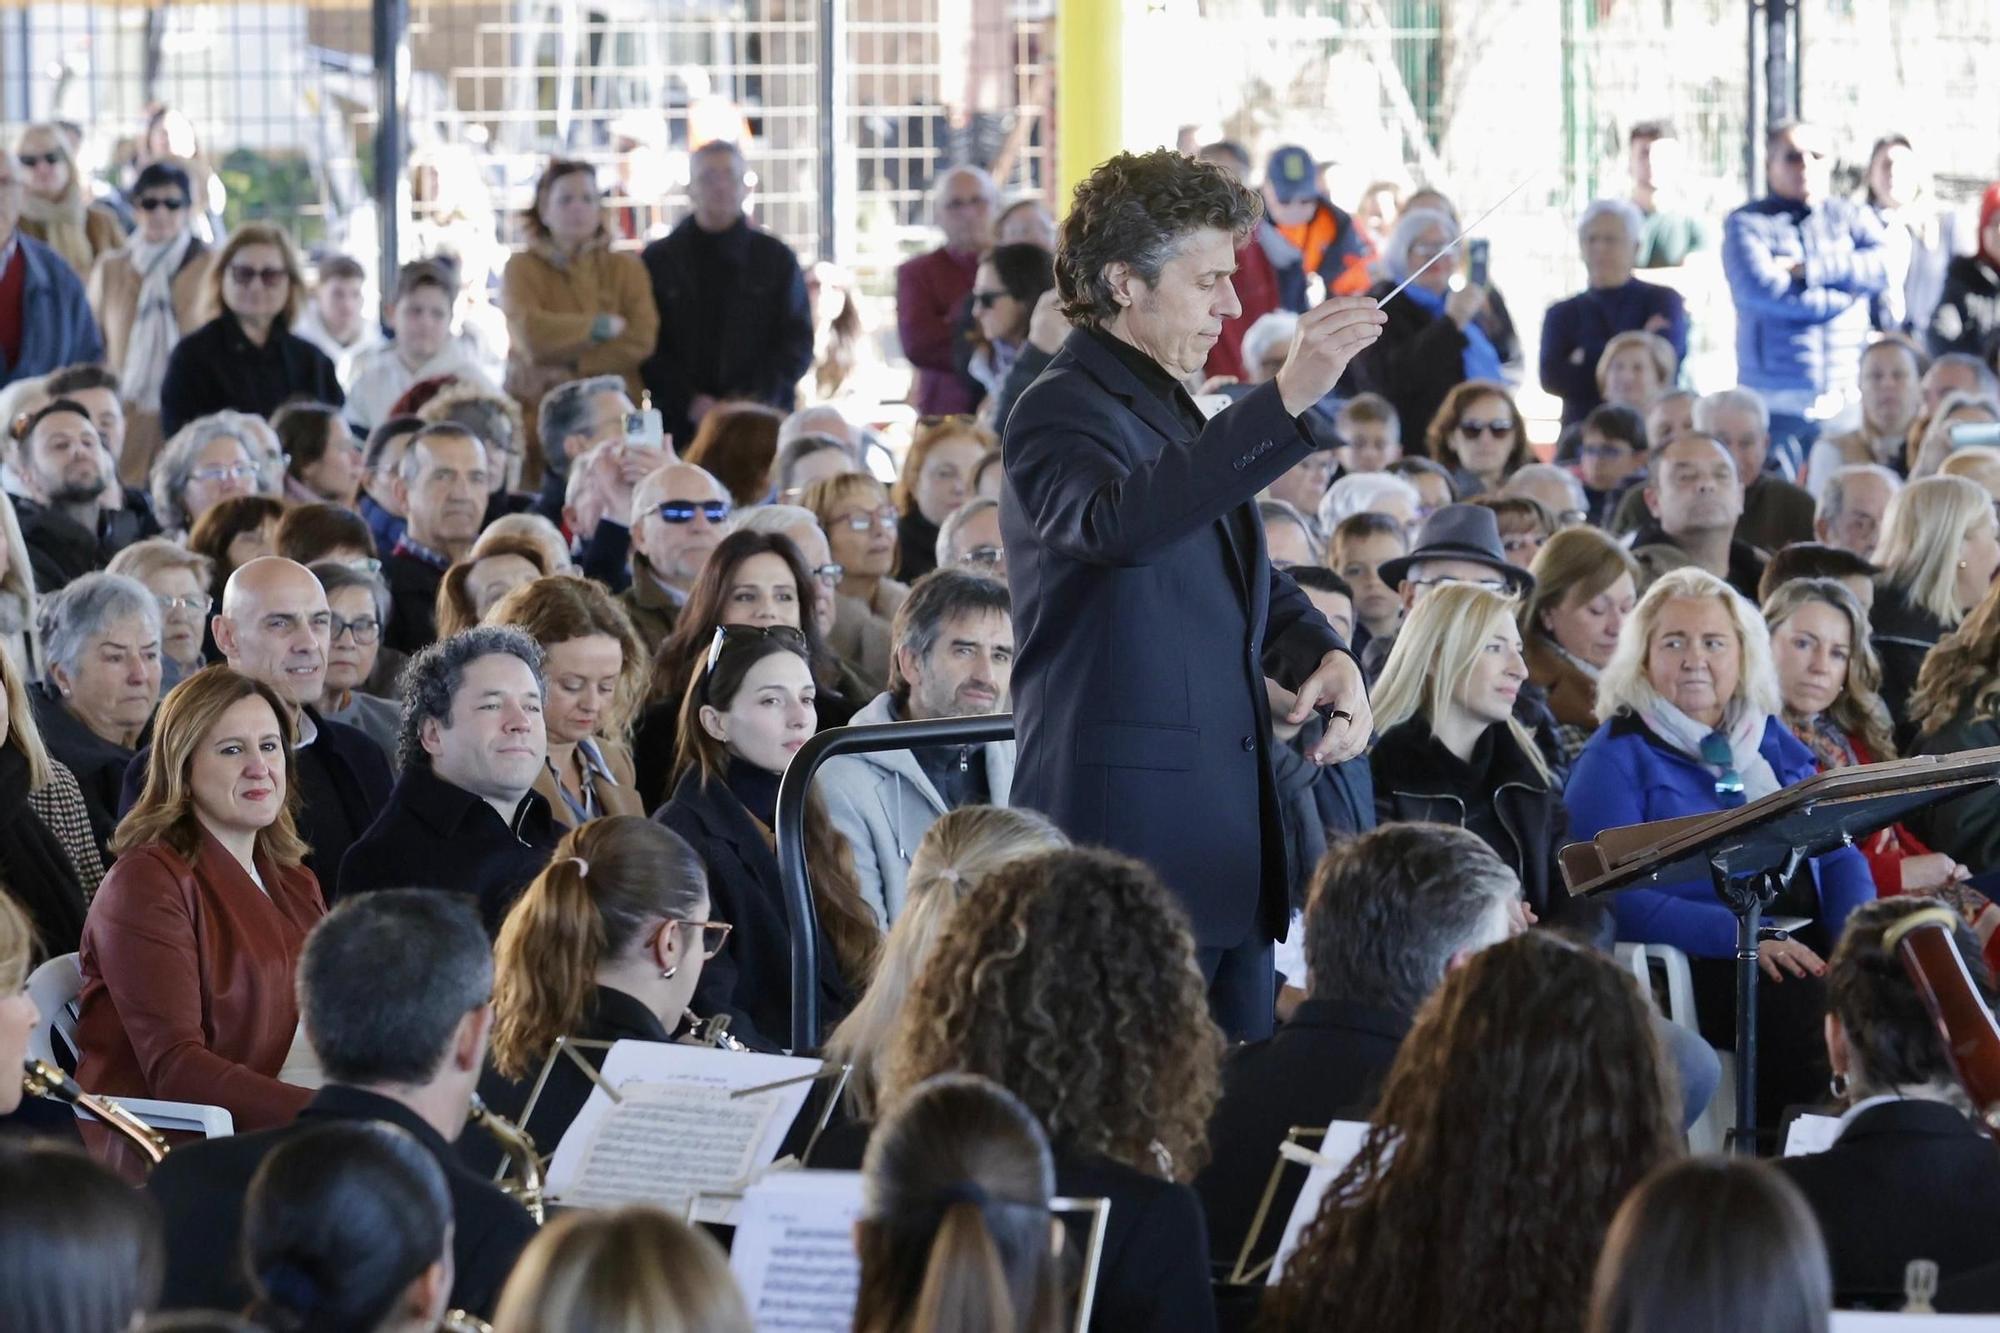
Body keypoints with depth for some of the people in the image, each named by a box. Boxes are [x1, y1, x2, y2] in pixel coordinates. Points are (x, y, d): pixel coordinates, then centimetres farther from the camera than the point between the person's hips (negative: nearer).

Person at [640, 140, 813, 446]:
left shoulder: (777, 259, 11)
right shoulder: (659, 260, 10)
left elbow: (797, 341, 8)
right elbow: (645, 346, 5)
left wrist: (759, 400, -8)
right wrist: (689, 401, -9)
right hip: (682, 428, 0)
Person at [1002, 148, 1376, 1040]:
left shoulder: (1170, 411, 20)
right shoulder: (1060, 414, -10)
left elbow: (1246, 576, 31)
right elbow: (1119, 522, -33)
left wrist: (1322, 653, 8)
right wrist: (1286, 400, -41)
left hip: (1229, 850, 10)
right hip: (1128, 846, -10)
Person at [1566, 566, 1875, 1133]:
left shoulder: (1772, 741, 22)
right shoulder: (1617, 757, 3)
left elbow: (1839, 853, 18)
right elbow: (1615, 895, -9)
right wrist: (1743, 937, -20)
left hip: (1808, 949, 6)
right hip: (1694, 967, -6)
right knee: (1811, 1009, -34)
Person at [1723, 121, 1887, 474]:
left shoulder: (1852, 218, 15)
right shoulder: (1747, 224, 6)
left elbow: (1884, 267, -4)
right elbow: (1759, 288, -12)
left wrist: (1806, 270, -8)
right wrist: (1843, 296, -5)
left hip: (1847, 401, 2)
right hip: (1775, 401, -2)